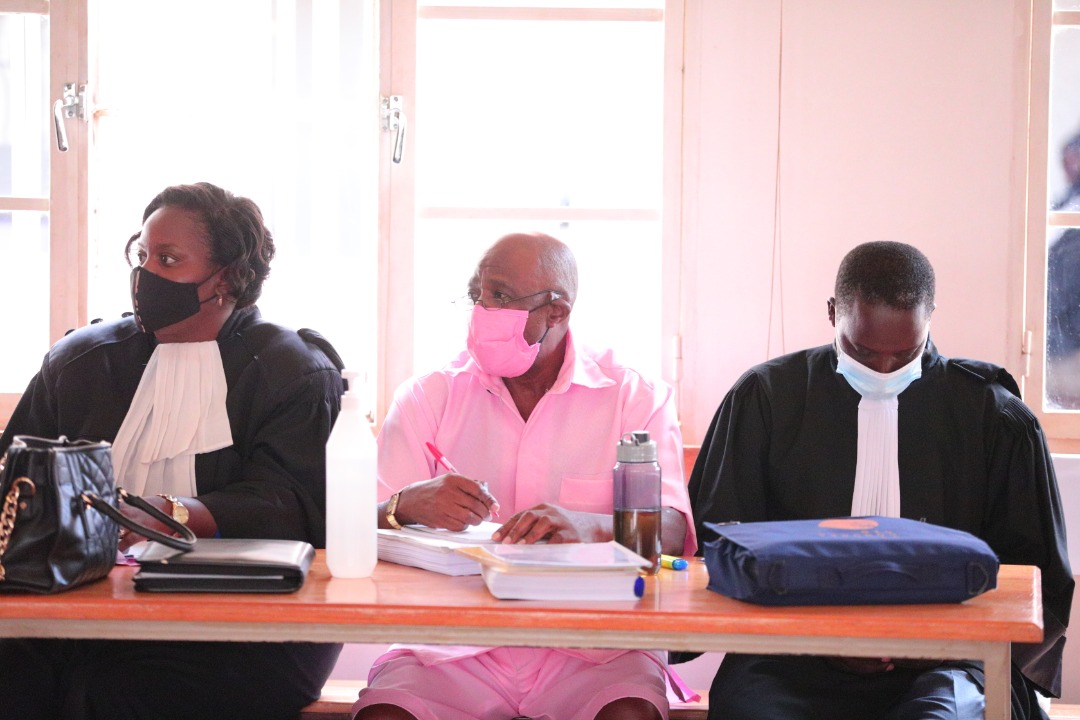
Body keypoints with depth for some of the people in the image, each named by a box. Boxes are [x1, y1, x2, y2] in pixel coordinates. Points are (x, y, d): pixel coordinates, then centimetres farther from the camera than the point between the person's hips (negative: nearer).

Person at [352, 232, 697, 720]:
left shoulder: (636, 398, 6)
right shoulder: (427, 397, 11)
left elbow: (671, 530, -7)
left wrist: (591, 527, -29)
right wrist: (408, 507, -22)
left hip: (590, 645, -1)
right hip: (452, 640, 1)